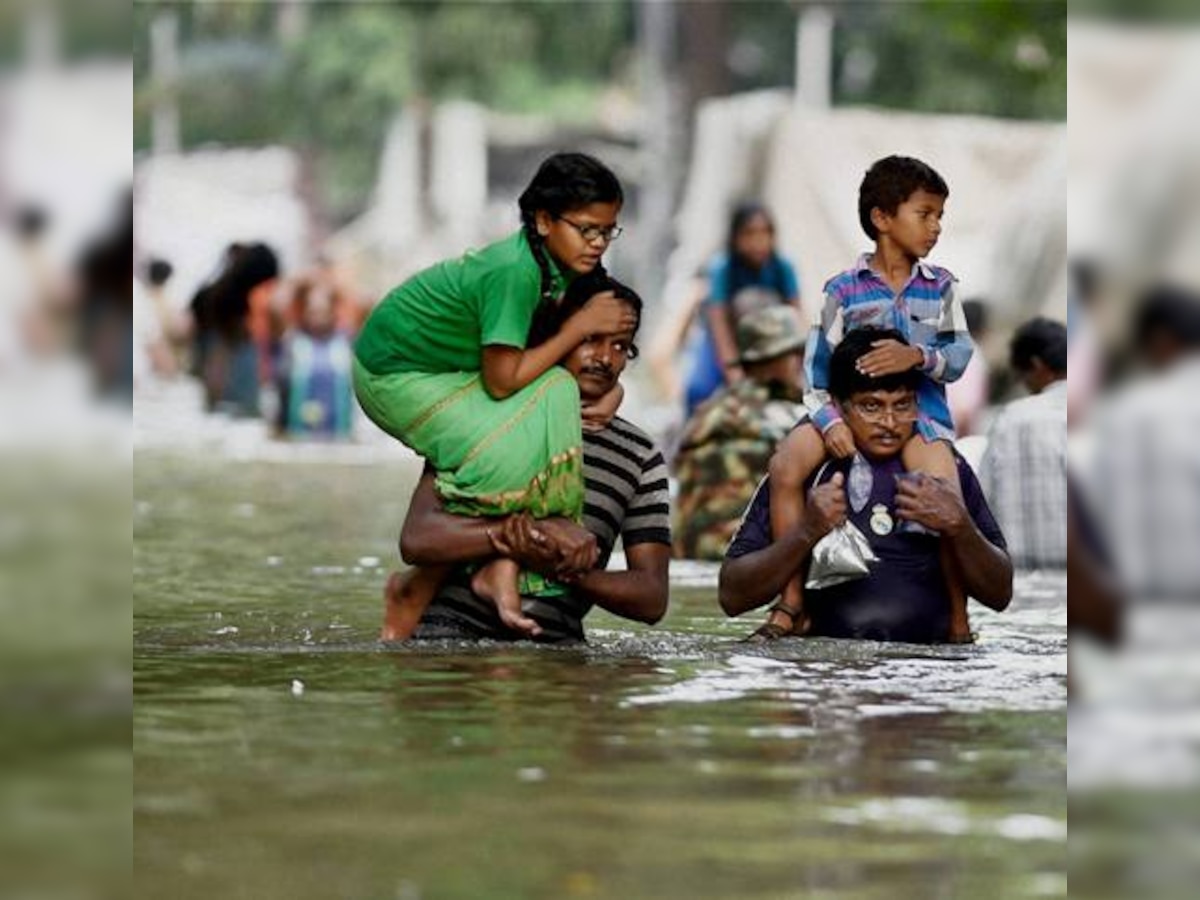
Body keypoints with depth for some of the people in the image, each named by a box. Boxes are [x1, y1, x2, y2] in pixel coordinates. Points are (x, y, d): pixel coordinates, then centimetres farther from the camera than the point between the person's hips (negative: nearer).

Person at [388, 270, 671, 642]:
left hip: (553, 639, 5)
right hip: (456, 624, -5)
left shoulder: (642, 458, 10)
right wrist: (542, 530, -20)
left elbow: (652, 599, 4)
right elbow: (417, 538, -10)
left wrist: (568, 570, -16)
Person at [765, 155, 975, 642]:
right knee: (786, 465, -26)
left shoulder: (940, 286, 9)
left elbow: (959, 356, 1)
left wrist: (919, 356, -21)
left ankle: (959, 620, -8)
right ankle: (792, 602, -17)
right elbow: (817, 364, 0)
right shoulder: (844, 288, 4)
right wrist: (829, 420, -16)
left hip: (919, 406, 0)